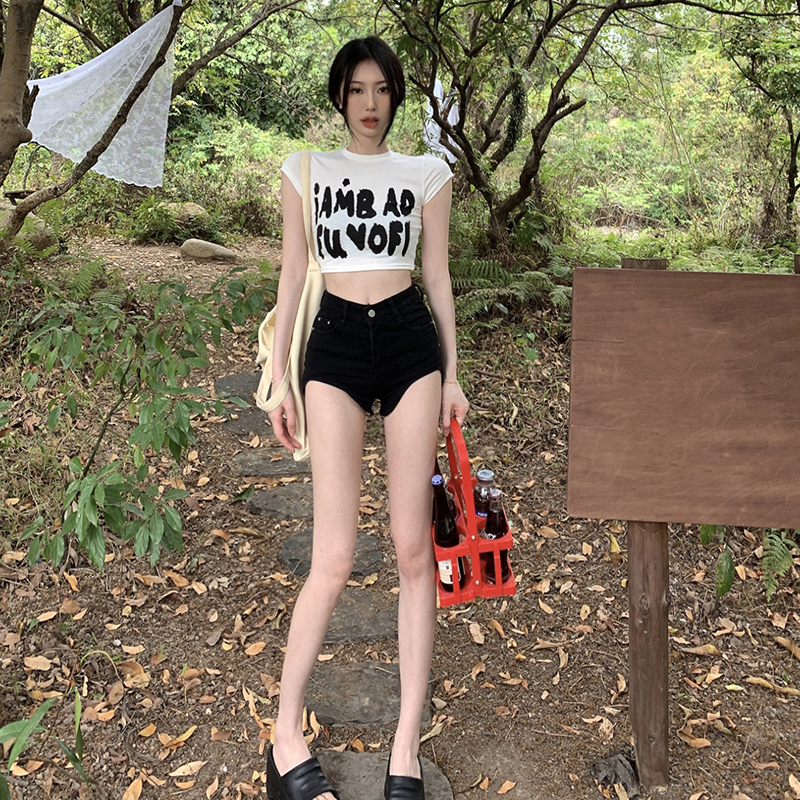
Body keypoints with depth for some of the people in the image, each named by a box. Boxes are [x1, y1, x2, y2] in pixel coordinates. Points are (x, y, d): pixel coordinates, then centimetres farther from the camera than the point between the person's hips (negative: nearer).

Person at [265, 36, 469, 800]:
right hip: (335, 344, -1)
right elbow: (292, 275, 10)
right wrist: (279, 378, 6)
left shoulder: (428, 173, 12)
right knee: (334, 557, -8)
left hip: (411, 340, 1)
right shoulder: (304, 170, 12)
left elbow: (438, 276, 12)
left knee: (413, 546, -2)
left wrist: (451, 376, 7)